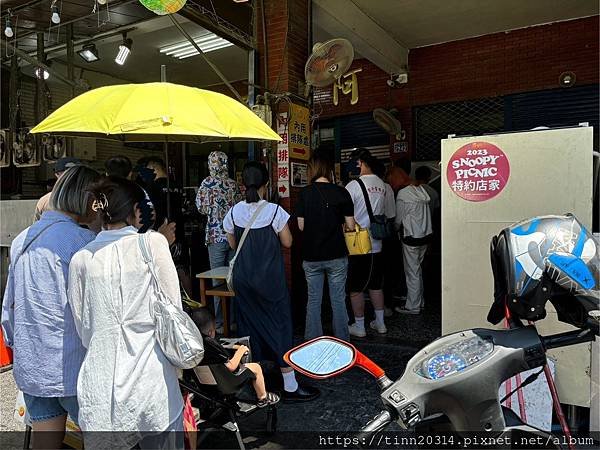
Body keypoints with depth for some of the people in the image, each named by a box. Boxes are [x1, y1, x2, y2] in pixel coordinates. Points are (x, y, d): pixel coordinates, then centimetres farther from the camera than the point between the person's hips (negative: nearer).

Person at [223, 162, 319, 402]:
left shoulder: (234, 212, -3)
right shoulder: (274, 211, -14)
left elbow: (233, 244, 8)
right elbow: (287, 242, -6)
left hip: (243, 278, 4)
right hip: (270, 278, -4)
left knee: (249, 324, 16)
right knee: (280, 326, 5)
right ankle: (290, 386, 12)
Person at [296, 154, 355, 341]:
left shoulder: (304, 193, -4)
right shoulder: (341, 192, -6)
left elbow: (301, 225, -2)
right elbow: (350, 225, -4)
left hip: (311, 256, 1)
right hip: (336, 255, -1)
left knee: (313, 300, 12)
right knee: (338, 300, 9)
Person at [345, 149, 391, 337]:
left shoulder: (353, 186, -15)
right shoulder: (382, 185, 4)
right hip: (376, 245, 6)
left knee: (355, 288, 6)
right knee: (376, 285, 17)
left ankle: (359, 326, 15)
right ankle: (380, 323, 26)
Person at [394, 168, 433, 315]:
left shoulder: (402, 194, -15)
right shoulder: (421, 188, 8)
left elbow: (398, 219, -9)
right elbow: (430, 211, 13)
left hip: (411, 238, -8)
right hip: (426, 235, 8)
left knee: (412, 272, 1)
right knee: (417, 270, 19)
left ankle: (413, 306, 10)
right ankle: (419, 301, 29)